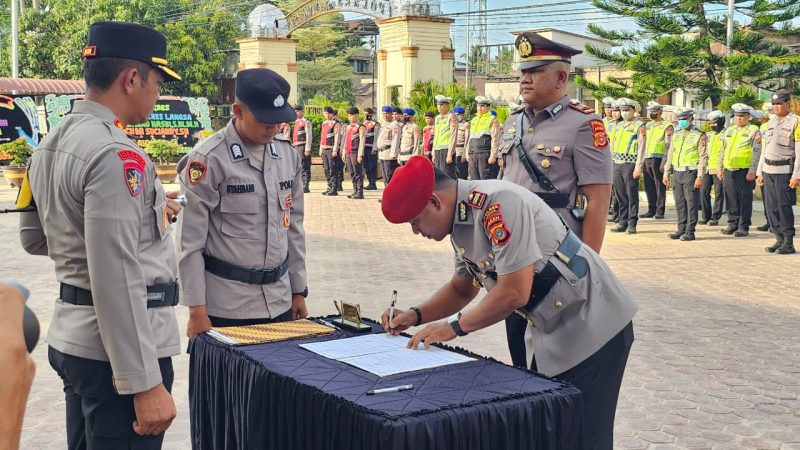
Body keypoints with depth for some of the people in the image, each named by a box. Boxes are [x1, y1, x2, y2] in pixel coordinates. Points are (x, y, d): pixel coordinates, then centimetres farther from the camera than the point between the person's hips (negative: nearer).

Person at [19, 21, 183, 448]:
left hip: (72, 336, 10)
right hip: (113, 348, -10)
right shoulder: (116, 154, -20)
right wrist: (145, 383, -22)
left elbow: (34, 239, 20)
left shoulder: (51, 144, 9)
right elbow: (117, 278, -25)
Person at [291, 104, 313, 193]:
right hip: (296, 147, 9)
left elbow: (309, 137, -13)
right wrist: (293, 146, 19)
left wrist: (307, 149, -18)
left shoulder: (306, 122, -8)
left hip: (303, 146, -9)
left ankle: (306, 187, -4)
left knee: (305, 167, -6)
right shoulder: (296, 122, 17)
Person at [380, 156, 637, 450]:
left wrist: (455, 327, -15)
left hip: (593, 325, -9)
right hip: (551, 332, 9)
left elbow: (515, 293, -27)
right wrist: (415, 316, 3)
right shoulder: (461, 222, 3)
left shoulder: (497, 203, -26)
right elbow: (462, 288, 18)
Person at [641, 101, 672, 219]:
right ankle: (651, 210, 13)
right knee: (649, 186, 7)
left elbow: (668, 146, -10)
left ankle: (660, 211, 1)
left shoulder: (667, 126, -3)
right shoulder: (647, 126, 18)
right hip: (646, 159, 6)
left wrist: (663, 163, -17)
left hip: (658, 159, -6)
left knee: (660, 187, -3)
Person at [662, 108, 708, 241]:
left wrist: (700, 177, -15)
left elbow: (703, 158, -9)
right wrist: (666, 173, 13)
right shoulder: (676, 135, 15)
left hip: (690, 173, -6)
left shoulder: (699, 136, -4)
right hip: (677, 173, 6)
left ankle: (690, 232, -1)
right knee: (679, 203, 8)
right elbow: (670, 154, 18)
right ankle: (681, 230, 15)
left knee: (691, 203, -4)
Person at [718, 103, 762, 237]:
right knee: (731, 200, 9)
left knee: (745, 200, -1)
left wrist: (752, 171, -16)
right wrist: (719, 167, 13)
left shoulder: (753, 131, -3)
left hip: (744, 172, -6)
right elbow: (723, 150, 21)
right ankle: (733, 224, 18)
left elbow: (756, 153, -9)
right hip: (728, 171, 6)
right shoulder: (729, 130, 16)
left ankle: (743, 227, 4)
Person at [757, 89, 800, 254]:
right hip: (768, 170, 6)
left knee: (784, 206, -6)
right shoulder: (771, 122, 15)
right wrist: (760, 172, 14)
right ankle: (779, 240, 14)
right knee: (771, 206, 6)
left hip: (784, 171, -6)